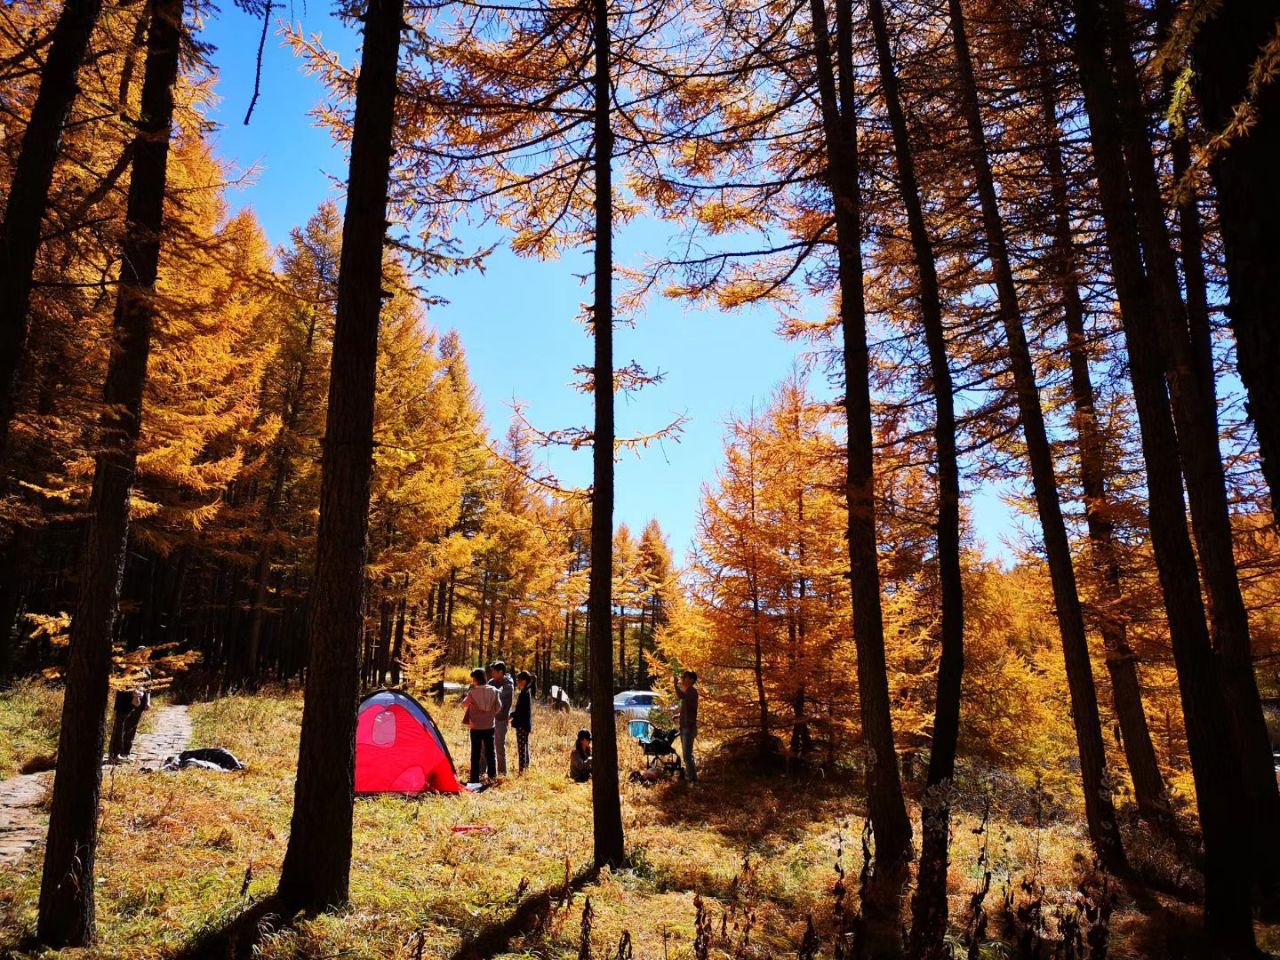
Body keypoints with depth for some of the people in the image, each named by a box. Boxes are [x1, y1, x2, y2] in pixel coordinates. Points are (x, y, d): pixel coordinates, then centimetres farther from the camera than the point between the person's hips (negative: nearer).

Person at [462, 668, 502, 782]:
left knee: (475, 753, 6)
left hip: (476, 727, -2)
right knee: (490, 751, 15)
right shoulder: (493, 690, -6)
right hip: (489, 726, 2)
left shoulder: (472, 692, -13)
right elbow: (499, 706, -3)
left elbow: (464, 704, 1)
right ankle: (492, 774, 21)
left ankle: (475, 778, 8)